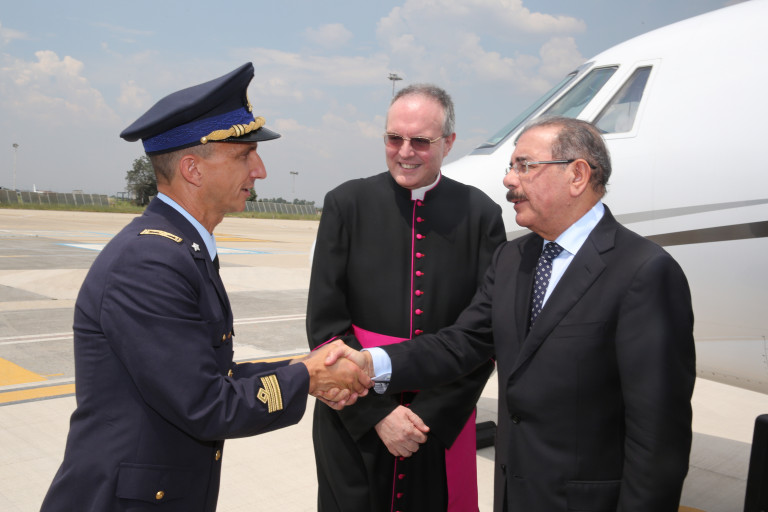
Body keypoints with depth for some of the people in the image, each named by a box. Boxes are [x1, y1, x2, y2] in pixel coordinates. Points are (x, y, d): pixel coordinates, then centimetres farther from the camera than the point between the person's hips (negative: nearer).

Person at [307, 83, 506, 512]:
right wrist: (378, 413, -10)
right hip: (353, 424, 0)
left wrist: (429, 416, -9)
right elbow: (324, 323, -6)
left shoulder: (481, 215, -3)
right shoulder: (347, 204, -3)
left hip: (443, 425, 0)